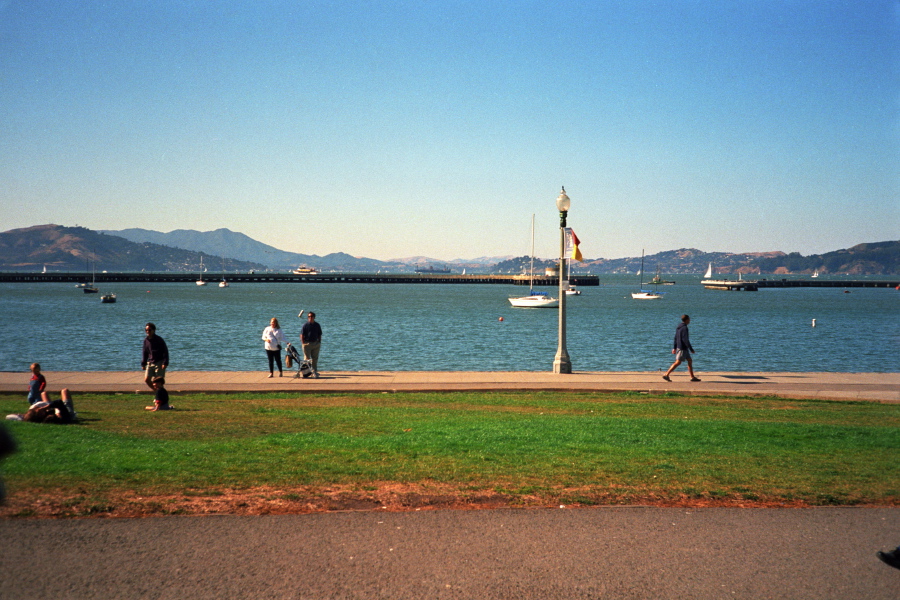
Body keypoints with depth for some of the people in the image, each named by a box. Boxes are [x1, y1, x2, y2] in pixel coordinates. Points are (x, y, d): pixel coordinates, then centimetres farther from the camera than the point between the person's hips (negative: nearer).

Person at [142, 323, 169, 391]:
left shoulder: (159, 340, -9)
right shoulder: (146, 340, 6)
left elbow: (165, 352, -8)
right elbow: (145, 353, 16)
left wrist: (165, 363, -15)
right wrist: (143, 364, 12)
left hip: (159, 362, -5)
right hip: (150, 363, 5)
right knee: (146, 379, -4)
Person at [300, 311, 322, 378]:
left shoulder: (317, 325, 10)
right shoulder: (305, 325, -3)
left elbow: (319, 335, 16)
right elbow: (302, 335, -4)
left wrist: (319, 342, 7)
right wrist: (303, 343, -11)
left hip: (315, 343, 4)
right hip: (307, 343, -4)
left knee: (315, 358, 8)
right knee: (307, 358, -2)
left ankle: (315, 372, 15)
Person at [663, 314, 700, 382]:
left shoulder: (678, 327, 12)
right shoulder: (684, 328, -17)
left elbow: (675, 338, 15)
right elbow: (685, 339, -21)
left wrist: (674, 348, 18)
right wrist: (691, 349, -17)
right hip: (682, 348, -10)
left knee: (690, 361, 12)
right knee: (678, 362, -8)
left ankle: (693, 377, 12)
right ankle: (666, 375, -9)